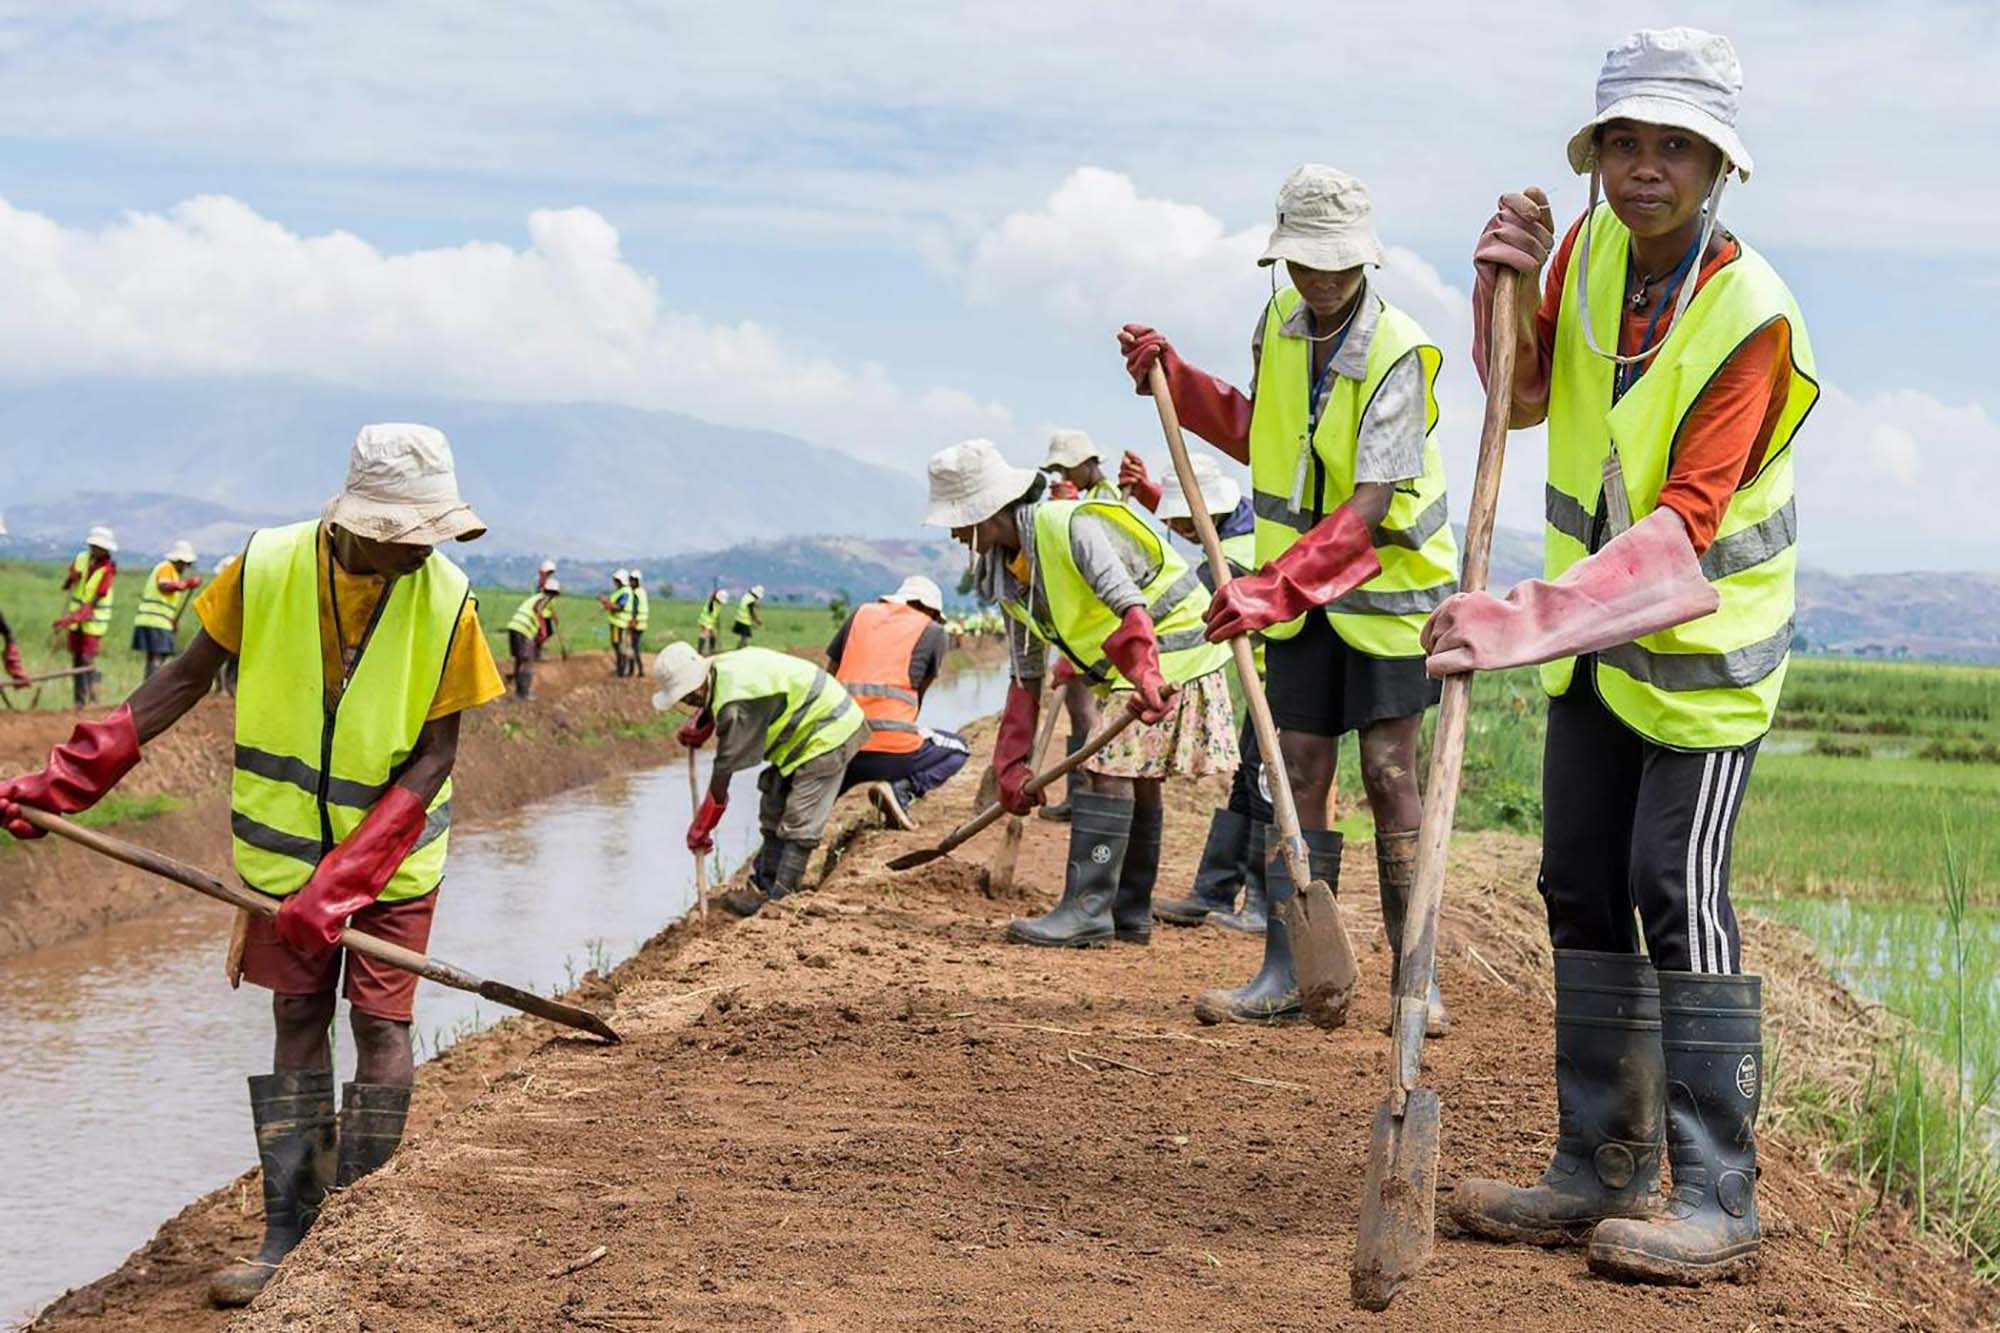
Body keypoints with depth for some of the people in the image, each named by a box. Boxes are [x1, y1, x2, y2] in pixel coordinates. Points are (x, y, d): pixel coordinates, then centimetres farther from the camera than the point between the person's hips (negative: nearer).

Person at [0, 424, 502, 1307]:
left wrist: (344, 884, -22)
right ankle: (288, 1236, 13)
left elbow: (432, 760, -15)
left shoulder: (446, 603, -16)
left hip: (393, 853, -1)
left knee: (381, 1031, -2)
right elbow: (188, 677, -2)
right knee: (296, 1027, 6)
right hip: (286, 844, 1)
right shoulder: (267, 569, -14)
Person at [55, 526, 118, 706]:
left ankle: (93, 698, -8)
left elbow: (93, 602, -22)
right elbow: (65, 586, 9)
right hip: (75, 618, 5)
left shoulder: (108, 569, -16)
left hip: (94, 619, -5)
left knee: (87, 659, -14)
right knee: (76, 660, 7)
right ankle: (79, 701, 13)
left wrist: (70, 618, -29)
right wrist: (71, 578, -15)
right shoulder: (81, 558, -1)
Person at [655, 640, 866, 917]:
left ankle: (780, 899, -11)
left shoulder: (736, 704, -31)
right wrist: (697, 729, 3)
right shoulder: (719, 669, -3)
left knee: (799, 823, -12)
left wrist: (699, 829, -18)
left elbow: (724, 769, -26)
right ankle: (763, 885, 21)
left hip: (828, 735, -11)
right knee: (773, 810, 15)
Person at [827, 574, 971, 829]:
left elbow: (829, 678, 19)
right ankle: (902, 789, -3)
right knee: (958, 750, 25)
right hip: (889, 751, -4)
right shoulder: (931, 631, 12)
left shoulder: (860, 614, 21)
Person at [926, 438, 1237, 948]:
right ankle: (1130, 914, 21)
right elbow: (1026, 676, 7)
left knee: (1111, 769, -16)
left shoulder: (1070, 526, -25)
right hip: (1126, 668, 10)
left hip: (1170, 647, -10)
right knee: (1137, 780, 13)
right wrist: (1012, 765, 2)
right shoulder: (1008, 573, 4)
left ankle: (1088, 909, -17)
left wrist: (1144, 678, -53)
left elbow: (1130, 606, -38)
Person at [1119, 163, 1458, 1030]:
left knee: (1389, 775, -5)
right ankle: (1287, 976, 5)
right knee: (1299, 773, 3)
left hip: (1386, 583, -5)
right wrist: (1171, 376, 9)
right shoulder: (1279, 324, 1)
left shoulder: (1398, 355, -20)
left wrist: (1275, 587, -34)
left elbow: (1366, 509, -27)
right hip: (1299, 589, 5)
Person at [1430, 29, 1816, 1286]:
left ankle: (1717, 1199, -6)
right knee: (1585, 895, 9)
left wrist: (1519, 620, -40)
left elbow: (1680, 532, -31)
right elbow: (1529, 397, 13)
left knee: (1679, 898, -12)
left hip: (1703, 646, -7)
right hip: (1592, 639, 7)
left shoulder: (1752, 317, -23)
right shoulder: (1589, 250, -4)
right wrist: (1505, 293, -7)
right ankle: (1602, 1172, 19)